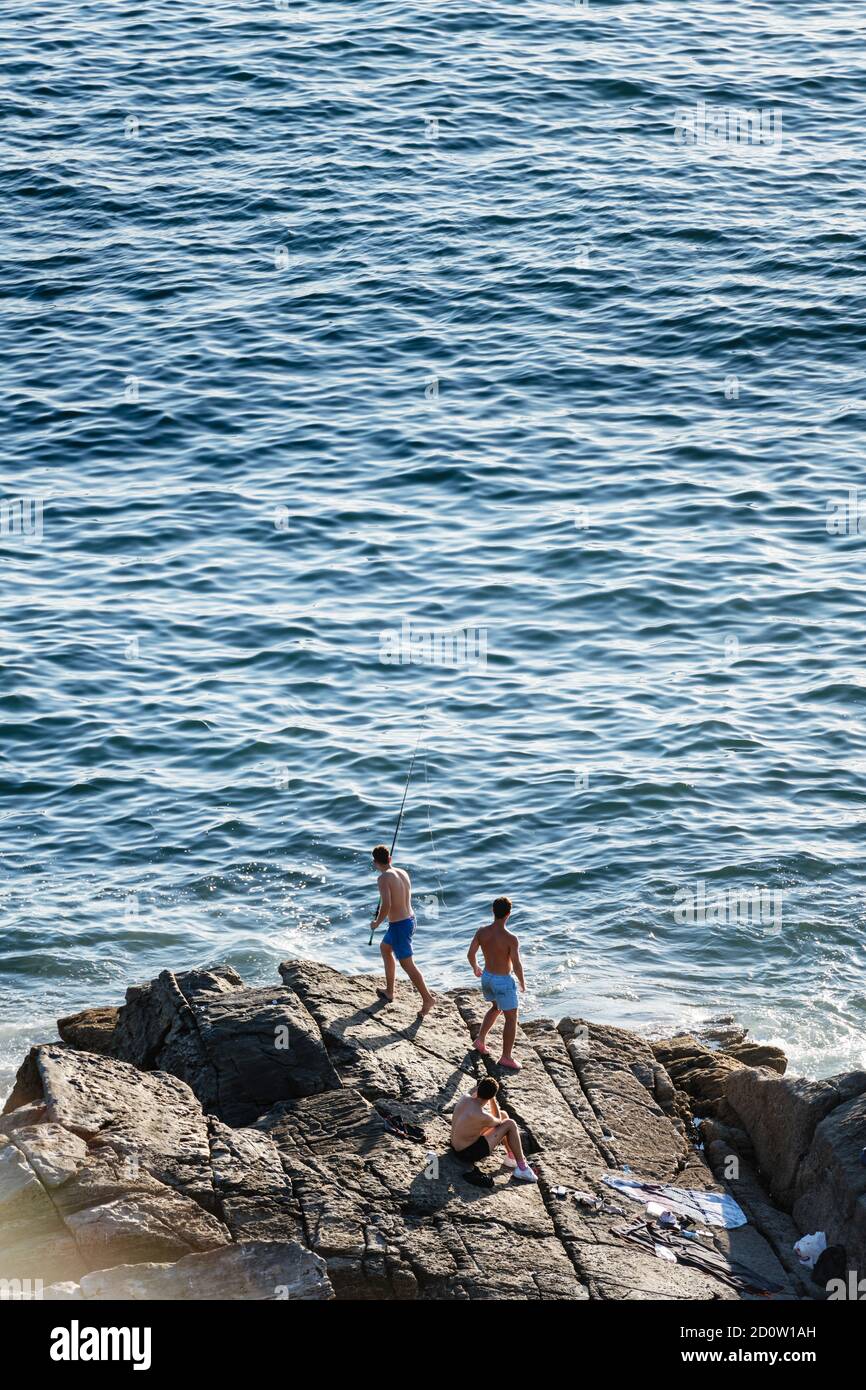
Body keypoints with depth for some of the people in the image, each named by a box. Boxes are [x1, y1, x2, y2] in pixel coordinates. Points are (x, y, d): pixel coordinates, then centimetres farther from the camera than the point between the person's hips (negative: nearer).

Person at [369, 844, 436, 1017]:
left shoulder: (384, 878, -19)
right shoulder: (403, 873, 5)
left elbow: (386, 905, -28)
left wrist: (377, 922, -12)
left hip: (398, 925, -9)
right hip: (410, 920, 9)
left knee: (407, 964, -2)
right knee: (385, 948, 28)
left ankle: (428, 999, -2)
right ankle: (389, 991, 35)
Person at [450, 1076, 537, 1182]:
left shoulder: (465, 1099, -9)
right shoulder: (482, 1116, -31)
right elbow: (498, 1122, -6)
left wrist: (475, 1093, 2)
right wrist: (493, 1099, -8)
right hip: (468, 1154, -8)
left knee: (504, 1114, 14)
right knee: (510, 1124, -11)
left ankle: (511, 1156, 24)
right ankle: (522, 1169, -1)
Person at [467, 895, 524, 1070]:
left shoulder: (482, 932, -11)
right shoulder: (511, 939, -26)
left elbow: (471, 954, -2)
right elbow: (517, 965, -23)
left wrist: (476, 969, 18)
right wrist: (522, 982, -4)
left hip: (486, 977, 6)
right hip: (503, 982, -6)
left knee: (496, 1008, 32)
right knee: (511, 1018, 9)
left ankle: (481, 1039, 33)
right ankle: (506, 1058, 12)